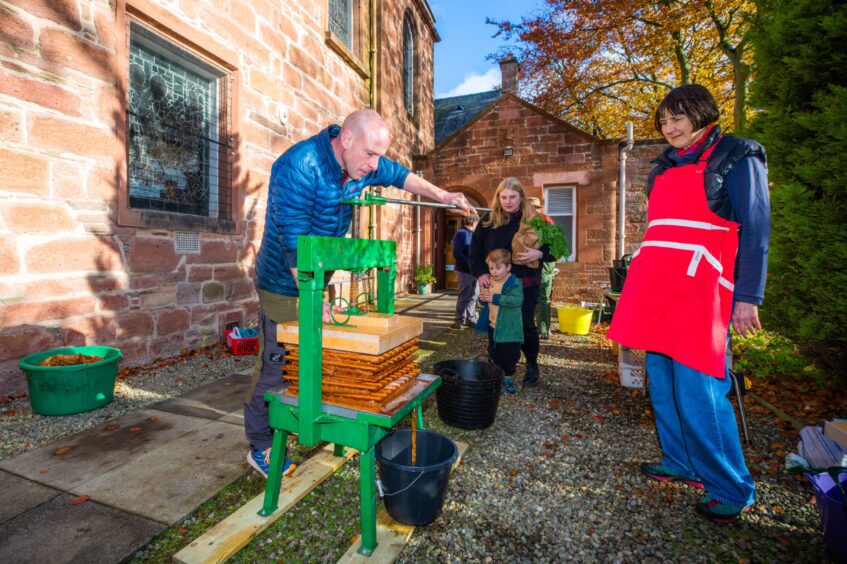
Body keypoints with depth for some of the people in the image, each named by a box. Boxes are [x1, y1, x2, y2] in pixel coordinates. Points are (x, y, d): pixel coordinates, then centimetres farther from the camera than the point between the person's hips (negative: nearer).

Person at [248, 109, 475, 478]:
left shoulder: (362, 163, -2)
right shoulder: (299, 166, -26)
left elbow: (399, 175, 15)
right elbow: (295, 240, -28)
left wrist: (443, 196, 9)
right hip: (285, 284, -7)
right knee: (276, 364, -1)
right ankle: (260, 447, 17)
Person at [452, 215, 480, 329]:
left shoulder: (471, 234, 16)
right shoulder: (461, 233, -11)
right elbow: (457, 254, -20)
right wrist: (470, 266, -20)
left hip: (473, 271, 8)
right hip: (465, 271, -8)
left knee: (474, 296, 13)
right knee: (464, 297, -2)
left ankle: (470, 319, 23)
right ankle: (460, 320, 9)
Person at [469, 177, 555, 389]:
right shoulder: (488, 220, 1)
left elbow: (552, 249, 1)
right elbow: (475, 250, 5)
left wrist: (538, 254, -19)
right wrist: (480, 273, -7)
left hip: (526, 284, -1)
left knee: (526, 326, 3)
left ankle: (532, 366, 27)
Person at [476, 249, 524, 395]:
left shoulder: (514, 283, -16)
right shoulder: (489, 281, 5)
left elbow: (517, 300, -31)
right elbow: (485, 301, 19)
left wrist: (495, 298, -30)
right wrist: (483, 297, -6)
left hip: (509, 329, -6)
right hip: (493, 326, 6)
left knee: (510, 355, 7)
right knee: (494, 355, 16)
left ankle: (508, 378, 26)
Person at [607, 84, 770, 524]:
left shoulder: (736, 158, 1)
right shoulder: (665, 166, 19)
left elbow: (755, 231, -5)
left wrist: (748, 298, -12)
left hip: (698, 291, -7)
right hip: (655, 289, 7)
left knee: (698, 392, -7)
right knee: (663, 386, 11)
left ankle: (732, 490, 13)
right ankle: (681, 464, 28)